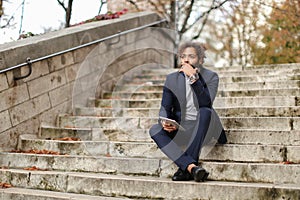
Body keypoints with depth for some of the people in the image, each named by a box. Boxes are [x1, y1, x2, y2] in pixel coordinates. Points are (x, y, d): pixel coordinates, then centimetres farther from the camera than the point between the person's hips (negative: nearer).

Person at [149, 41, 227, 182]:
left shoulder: (211, 77, -1)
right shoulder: (172, 78, 6)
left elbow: (206, 103, -19)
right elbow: (165, 107, 3)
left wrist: (193, 78, -26)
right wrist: (165, 122, -20)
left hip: (203, 128, -2)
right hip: (180, 128, 3)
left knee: (205, 112, -34)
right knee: (154, 130, -24)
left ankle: (185, 169, -39)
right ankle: (192, 167, -43)